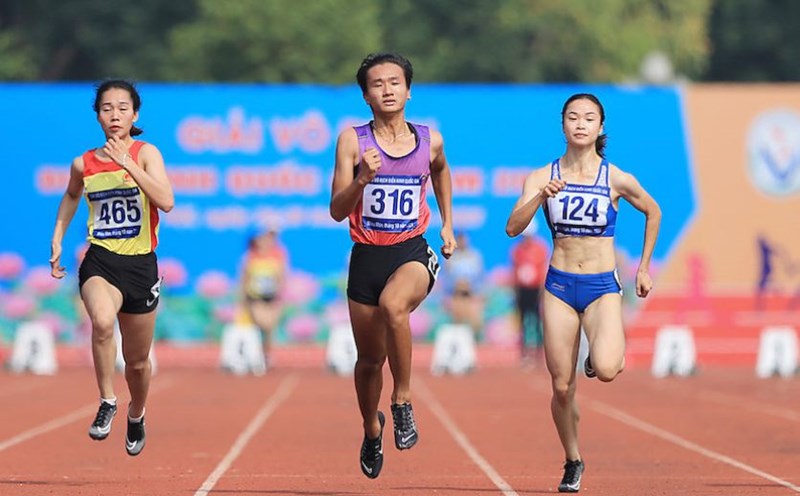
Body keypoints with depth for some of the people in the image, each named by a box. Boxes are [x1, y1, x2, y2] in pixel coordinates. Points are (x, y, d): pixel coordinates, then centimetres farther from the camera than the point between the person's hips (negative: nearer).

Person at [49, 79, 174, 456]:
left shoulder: (145, 153, -6)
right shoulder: (83, 164, 3)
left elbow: (166, 202, -22)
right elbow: (71, 195, 26)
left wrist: (127, 163, -26)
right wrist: (57, 237, 18)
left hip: (140, 265, 0)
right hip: (100, 262, 0)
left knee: (137, 361, 13)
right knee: (102, 321, -35)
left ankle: (136, 415, 44)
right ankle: (107, 401, -17)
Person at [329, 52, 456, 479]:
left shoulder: (430, 141, 2)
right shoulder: (352, 140, -4)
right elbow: (337, 211, -8)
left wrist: (447, 222, 24)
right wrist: (363, 179, -24)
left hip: (412, 253, -1)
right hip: (366, 256, 1)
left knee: (393, 304, -36)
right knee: (370, 360, 12)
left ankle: (403, 402, -21)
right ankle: (371, 429, 42)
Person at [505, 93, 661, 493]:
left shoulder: (617, 180, -3)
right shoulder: (542, 178, -1)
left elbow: (653, 212, 15)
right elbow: (513, 227, -12)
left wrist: (644, 268, 15)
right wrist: (541, 196, -27)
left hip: (603, 287, -1)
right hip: (559, 286, 1)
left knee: (605, 370, -26)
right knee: (562, 387, 2)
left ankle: (610, 351, 12)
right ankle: (573, 462, 24)